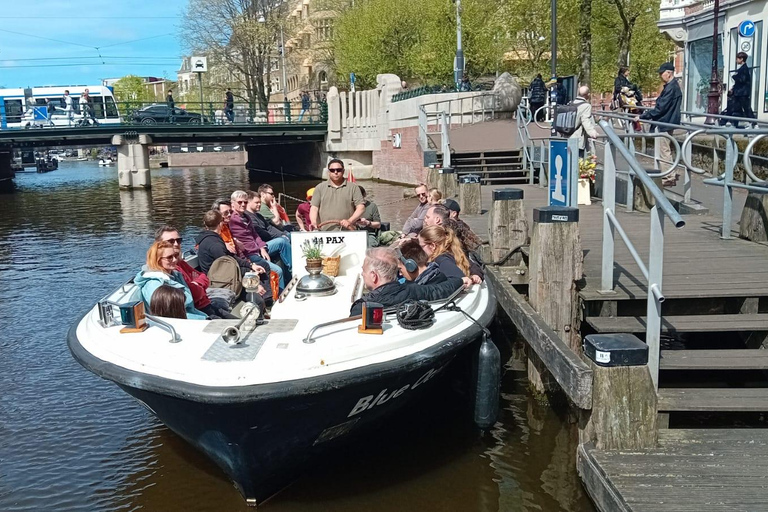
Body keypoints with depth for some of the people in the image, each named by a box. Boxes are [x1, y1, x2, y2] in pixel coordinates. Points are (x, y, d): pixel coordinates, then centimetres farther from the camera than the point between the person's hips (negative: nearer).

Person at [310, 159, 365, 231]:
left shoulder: (353, 188, 10)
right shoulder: (320, 188, 14)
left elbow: (361, 207, 3)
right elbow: (314, 207, 8)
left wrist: (350, 221, -12)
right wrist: (314, 222, -12)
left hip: (347, 233, -1)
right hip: (324, 232, 1)